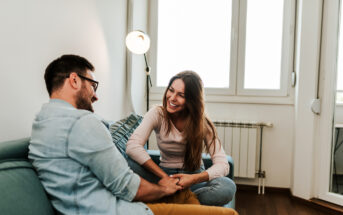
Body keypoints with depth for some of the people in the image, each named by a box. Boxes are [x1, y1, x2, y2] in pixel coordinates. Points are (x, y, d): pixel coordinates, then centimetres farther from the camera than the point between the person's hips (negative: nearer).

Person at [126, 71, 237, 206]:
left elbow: (223, 165, -17)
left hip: (194, 176, 0)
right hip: (164, 174, 0)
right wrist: (164, 177, -31)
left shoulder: (202, 123, -10)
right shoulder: (157, 114, -10)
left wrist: (194, 178, -36)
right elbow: (132, 146, -25)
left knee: (228, 187, -31)